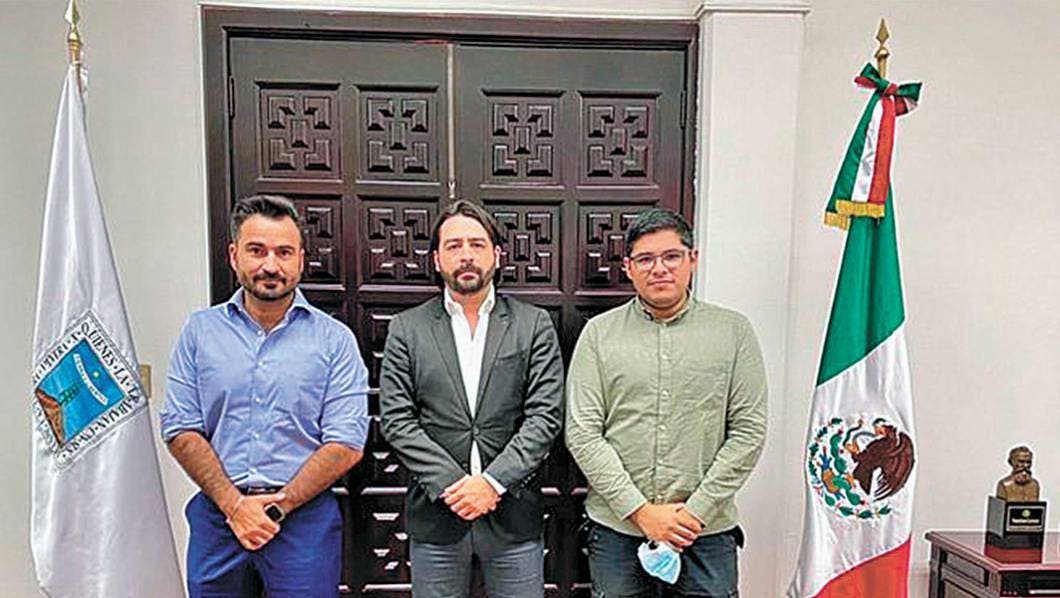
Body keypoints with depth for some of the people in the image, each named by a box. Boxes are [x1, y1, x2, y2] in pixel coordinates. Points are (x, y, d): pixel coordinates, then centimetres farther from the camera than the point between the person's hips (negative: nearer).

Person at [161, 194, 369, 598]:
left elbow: (346, 444, -7)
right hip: (216, 517, 2)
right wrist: (235, 505, -8)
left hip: (305, 518, -2)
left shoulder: (334, 339, -4)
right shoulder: (200, 331, 3)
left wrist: (277, 507, -11)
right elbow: (180, 431, 0)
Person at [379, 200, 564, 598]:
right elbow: (396, 420, -3)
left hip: (514, 515, 0)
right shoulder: (407, 329, 3)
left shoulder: (534, 325, 1)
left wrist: (492, 481, -14)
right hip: (434, 516, 1)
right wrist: (450, 484, -12)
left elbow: (545, 417, -5)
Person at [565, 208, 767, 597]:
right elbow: (582, 433, -4)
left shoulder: (733, 330, 2)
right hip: (616, 529, 0)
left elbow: (749, 430, -1)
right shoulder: (599, 332, 1)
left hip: (707, 533, 0)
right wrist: (641, 511, -9)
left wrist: (696, 511, -8)